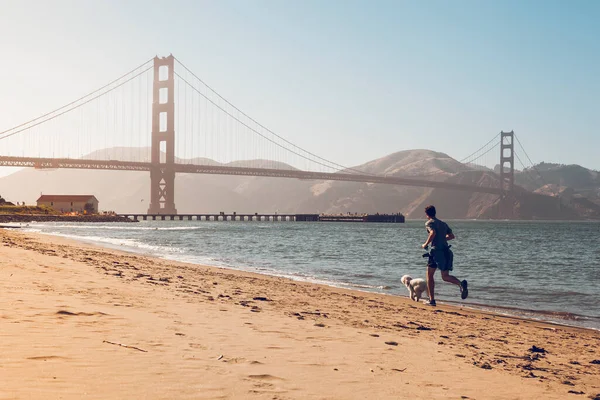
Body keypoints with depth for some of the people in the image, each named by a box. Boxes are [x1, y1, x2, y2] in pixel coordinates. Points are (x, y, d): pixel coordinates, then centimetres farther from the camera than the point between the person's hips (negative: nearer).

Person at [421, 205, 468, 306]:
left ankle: (432, 300, 8)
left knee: (429, 276, 9)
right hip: (447, 251, 6)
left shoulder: (429, 223, 0)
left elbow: (433, 233, -20)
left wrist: (426, 244, -10)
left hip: (437, 250, -6)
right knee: (445, 276, 6)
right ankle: (460, 283, -26)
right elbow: (452, 236, 25)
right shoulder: (443, 223, 21)